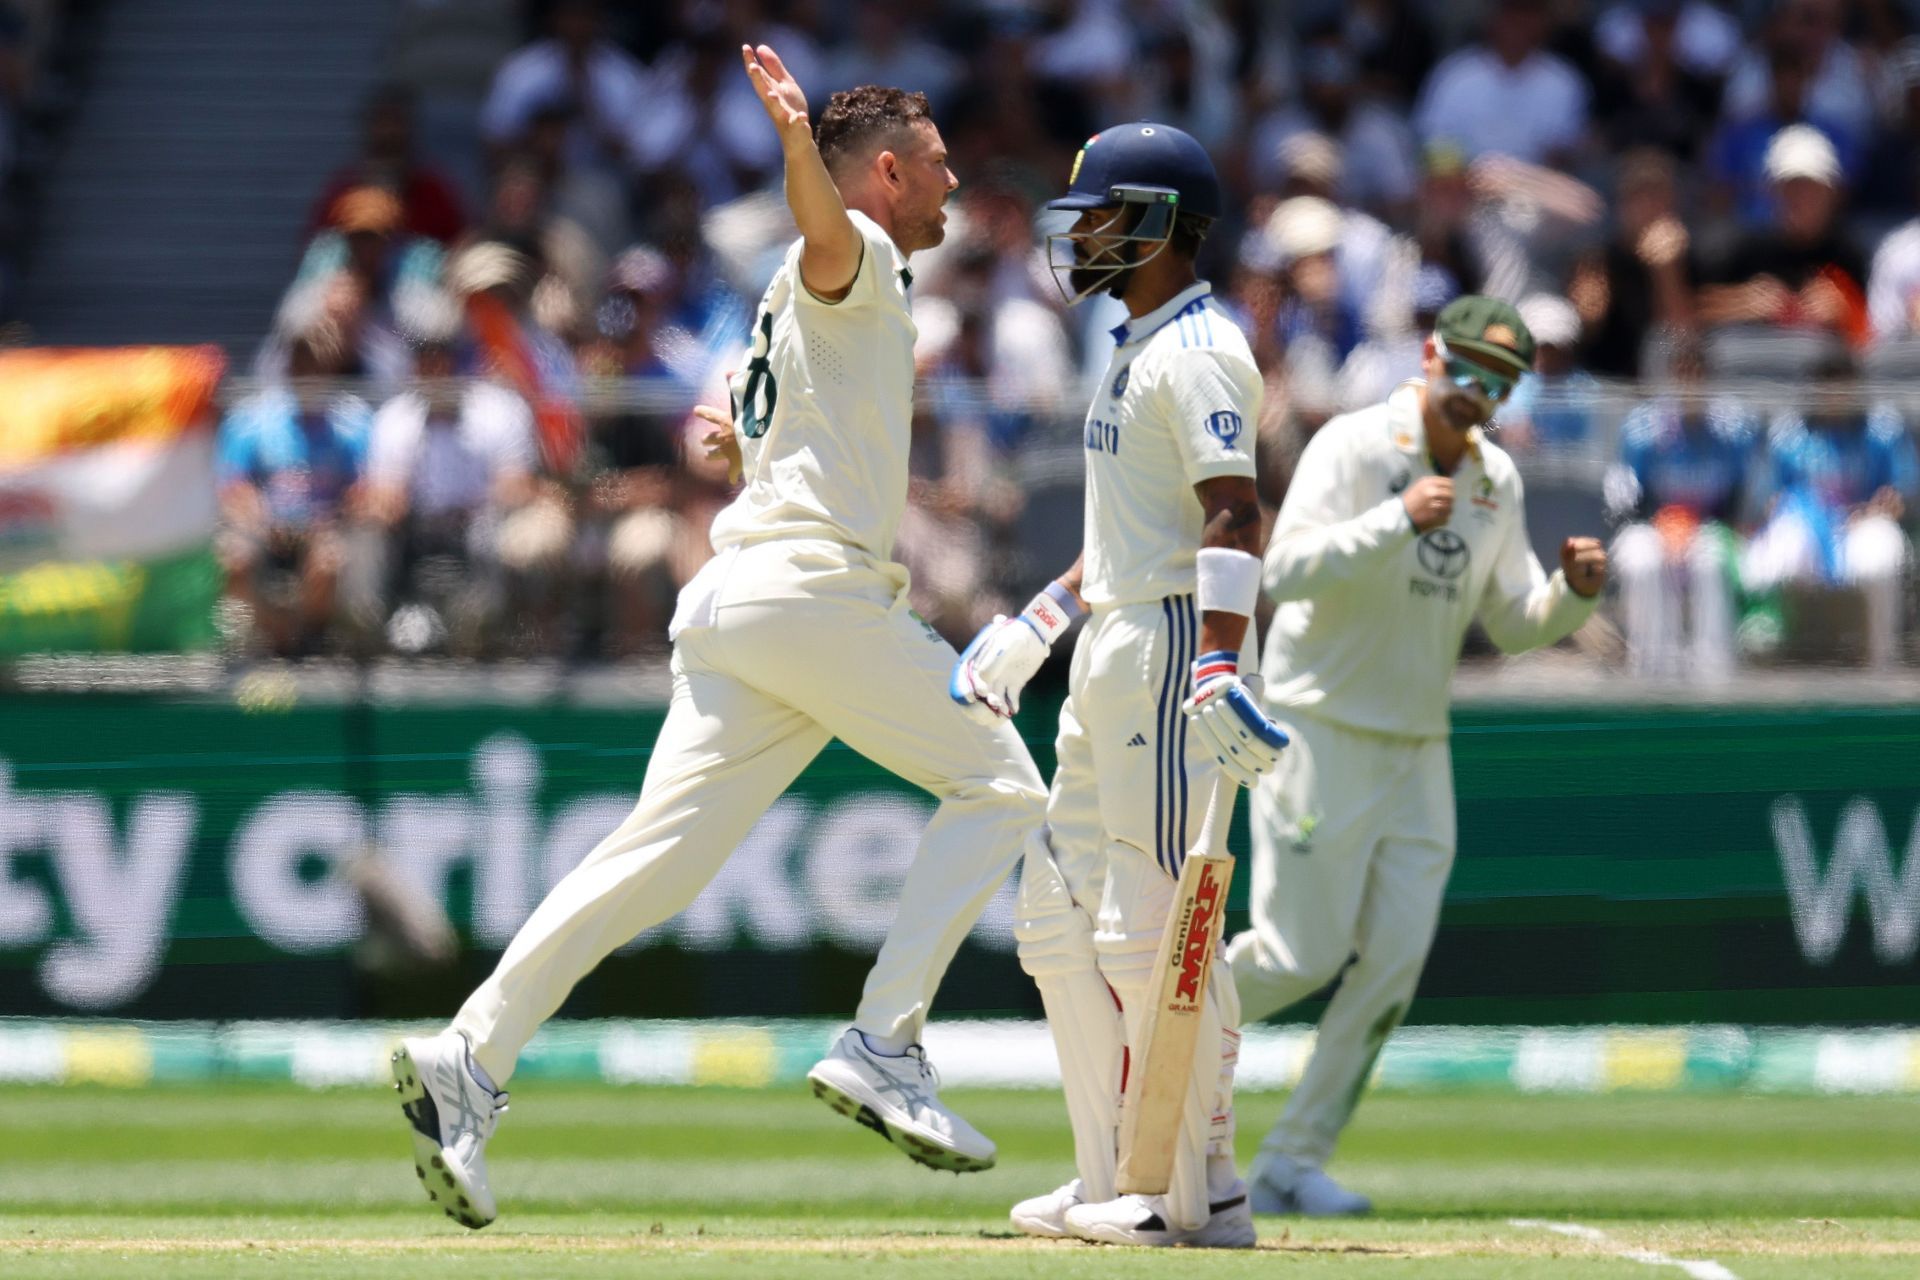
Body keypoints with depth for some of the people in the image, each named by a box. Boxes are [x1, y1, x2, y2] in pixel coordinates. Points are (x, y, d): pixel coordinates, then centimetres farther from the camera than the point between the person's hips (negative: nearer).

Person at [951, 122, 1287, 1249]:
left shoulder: (1197, 351, -13)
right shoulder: (1142, 347, 20)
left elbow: (1233, 516, -24)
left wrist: (1218, 667, -34)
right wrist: (1036, 626, 27)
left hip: (1171, 645, -11)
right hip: (1112, 653, 11)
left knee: (1150, 925, -11)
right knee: (1062, 917, 12)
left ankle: (1201, 1194, -7)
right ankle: (1117, 1182, 15)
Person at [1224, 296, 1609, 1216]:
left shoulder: (1496, 480, 9)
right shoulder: (1352, 447, -11)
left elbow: (1514, 624, 12)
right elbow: (1285, 571, -24)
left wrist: (1572, 593, -9)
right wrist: (1398, 519, -34)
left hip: (1418, 751, 6)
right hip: (1321, 734, -6)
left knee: (1394, 962, -1)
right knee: (1306, 954, -7)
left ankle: (1292, 1164, 6)